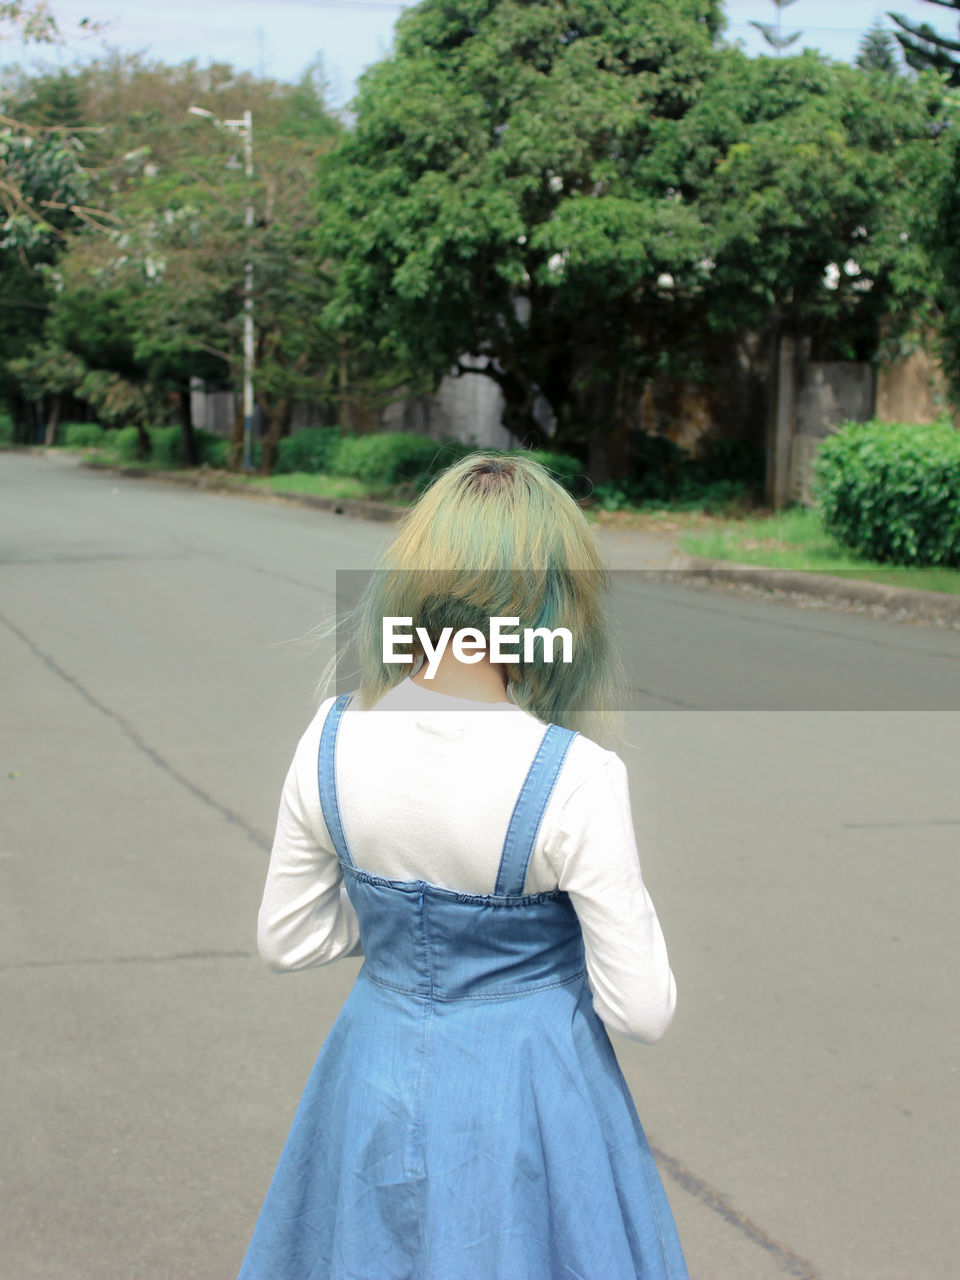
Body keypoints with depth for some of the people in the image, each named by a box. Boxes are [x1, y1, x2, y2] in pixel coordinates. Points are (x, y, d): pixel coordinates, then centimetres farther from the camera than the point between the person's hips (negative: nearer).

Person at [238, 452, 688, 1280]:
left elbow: (287, 940, 1)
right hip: (527, 1101, -3)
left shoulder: (334, 737, -12)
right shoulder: (576, 778, -24)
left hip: (374, 1080, 4)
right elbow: (642, 1010, -16)